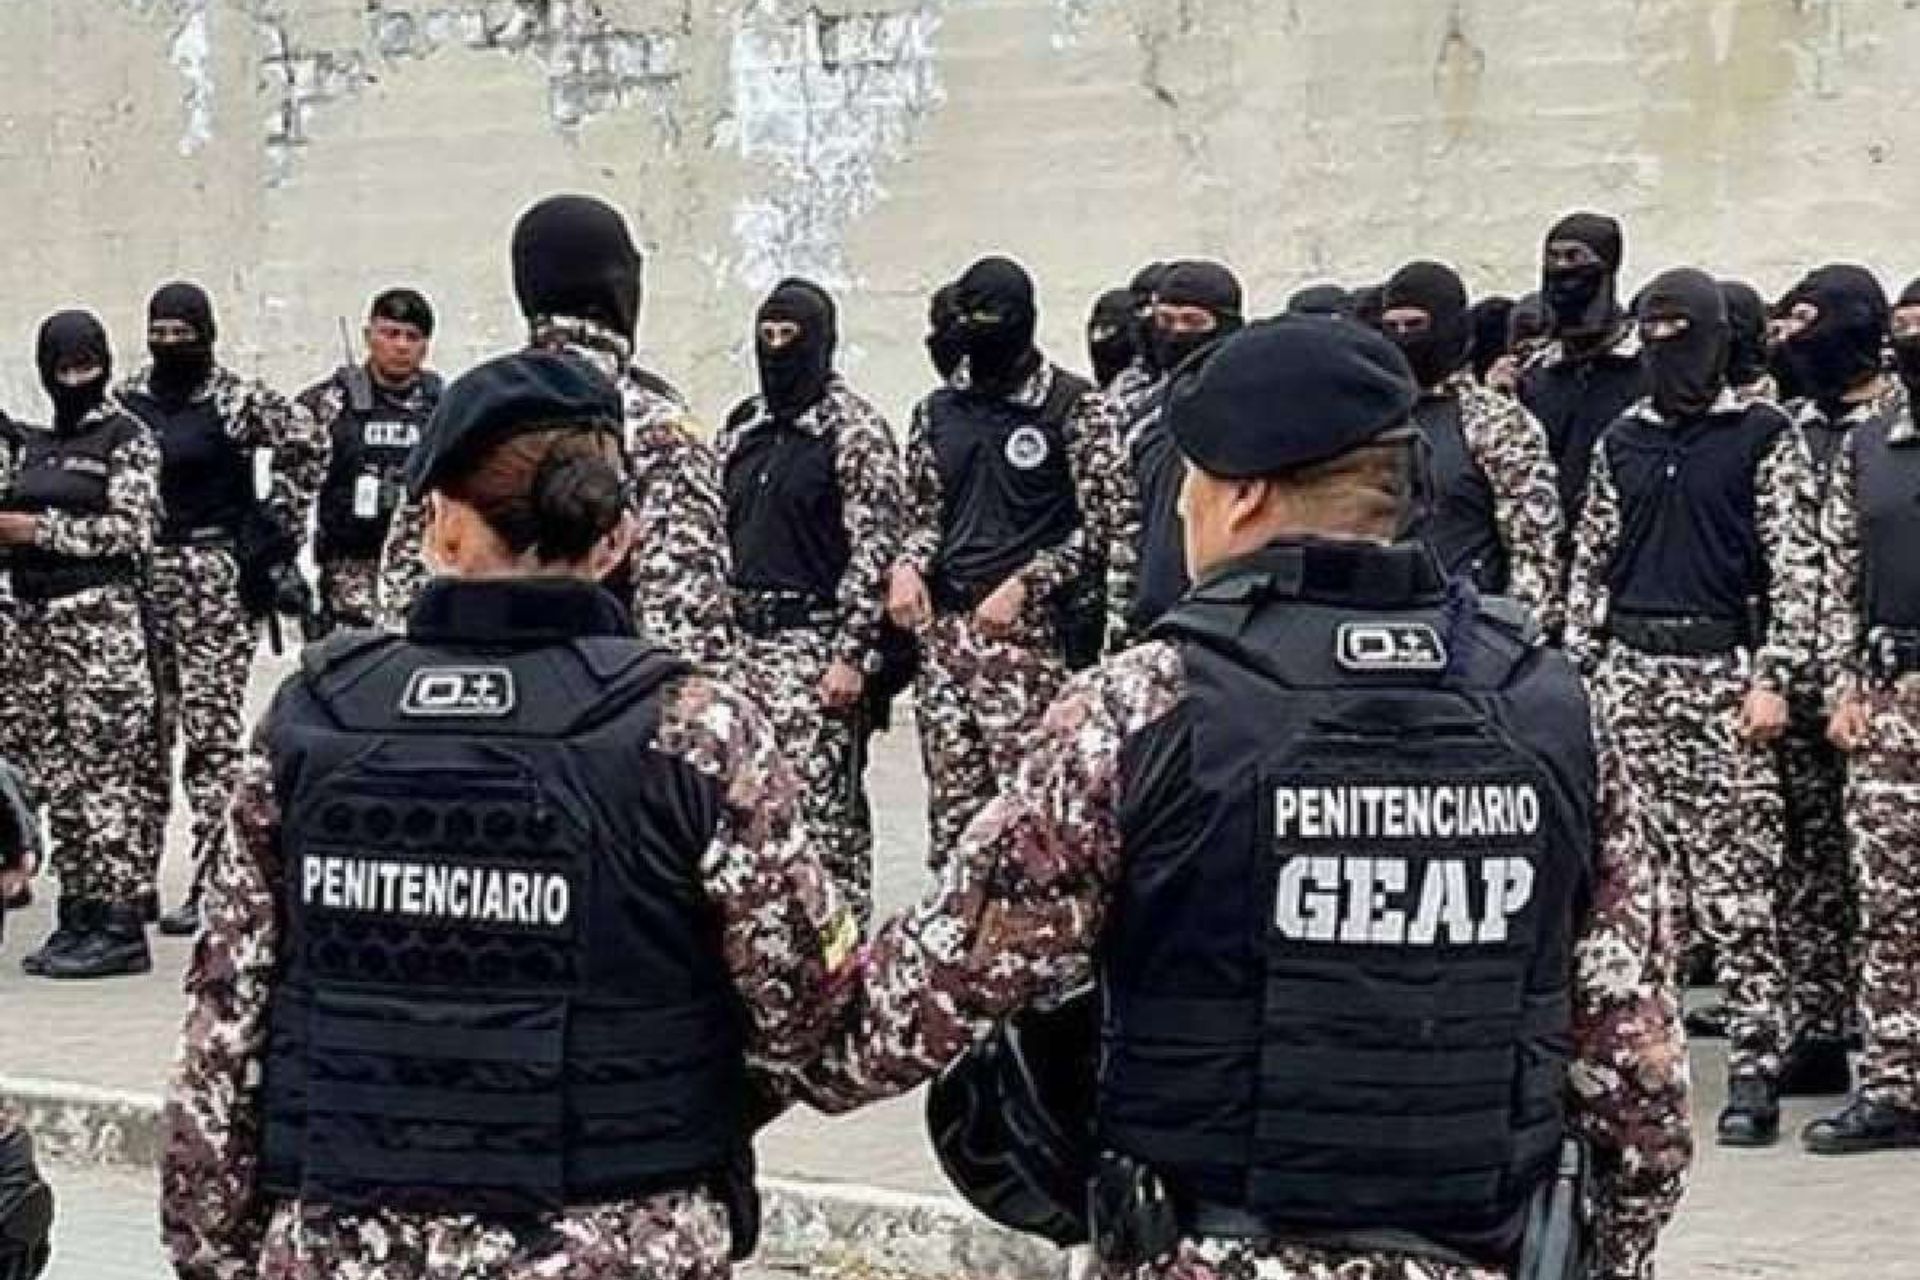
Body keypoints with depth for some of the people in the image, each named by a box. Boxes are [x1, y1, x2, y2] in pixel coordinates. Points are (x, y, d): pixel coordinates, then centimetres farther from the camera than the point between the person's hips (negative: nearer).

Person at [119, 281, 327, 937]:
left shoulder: (239, 400, -4)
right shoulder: (128, 399, 12)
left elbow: (306, 442, -7)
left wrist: (273, 527, -5)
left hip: (217, 575, -5)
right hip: (138, 573, 5)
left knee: (210, 729, -8)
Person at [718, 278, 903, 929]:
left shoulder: (853, 428, -7)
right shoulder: (744, 426, 14)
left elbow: (874, 549, -11)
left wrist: (851, 654, -16)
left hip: (817, 640, -7)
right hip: (747, 637, 7)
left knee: (825, 805, -8)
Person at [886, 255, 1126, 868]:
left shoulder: (1078, 408, -2)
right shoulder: (938, 409, 14)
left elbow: (1099, 523, -5)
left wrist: (1024, 586, -13)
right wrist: (907, 565, 0)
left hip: (1031, 632, -5)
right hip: (944, 627, 5)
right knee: (951, 806, 6)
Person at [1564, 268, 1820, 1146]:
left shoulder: (1762, 438, 0)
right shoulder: (1623, 443, 14)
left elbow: (1796, 568, -4)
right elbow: (1590, 564, 17)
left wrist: (1773, 678, -12)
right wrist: (1577, 670, 10)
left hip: (1722, 674, -4)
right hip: (1629, 670, 4)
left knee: (1738, 888, -6)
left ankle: (1754, 1073, -4)